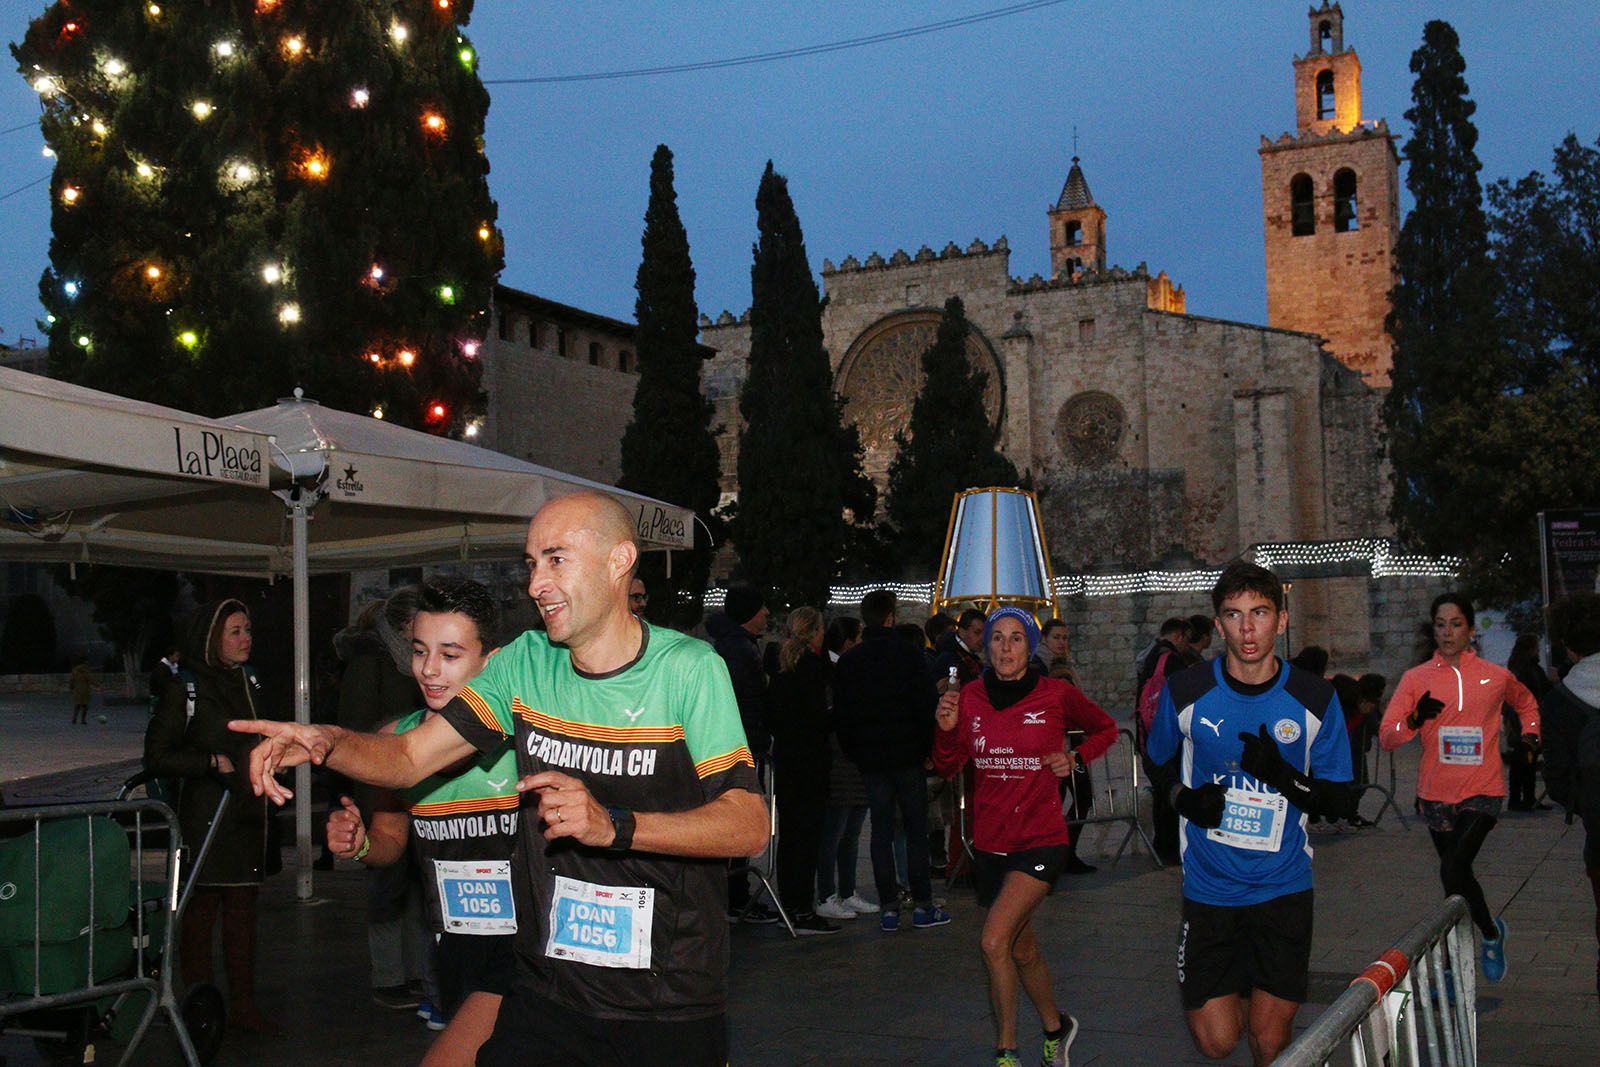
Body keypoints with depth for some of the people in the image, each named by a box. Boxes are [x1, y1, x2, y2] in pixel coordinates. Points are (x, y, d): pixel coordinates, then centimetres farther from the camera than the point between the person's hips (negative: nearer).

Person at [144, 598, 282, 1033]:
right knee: (200, 912, 0)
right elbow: (157, 755, -9)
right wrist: (213, 762, -15)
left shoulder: (251, 683, 12)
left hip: (248, 817, 6)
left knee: (243, 911, 9)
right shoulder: (185, 690, -8)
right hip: (205, 817, -6)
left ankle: (243, 1006, 15)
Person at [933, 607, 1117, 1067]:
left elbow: (1105, 728, 10)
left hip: (1041, 839, -4)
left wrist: (1076, 759, -6)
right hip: (989, 843, 5)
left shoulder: (1057, 695, -7)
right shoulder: (971, 697, 0)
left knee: (994, 941, -19)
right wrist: (947, 730, -13)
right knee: (1021, 950, 18)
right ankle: (1056, 1028, 42)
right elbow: (947, 767, 5)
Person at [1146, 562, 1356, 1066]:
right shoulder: (1185, 691, -6)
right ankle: (1235, 995, 33)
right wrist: (1182, 797, -9)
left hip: (1284, 888, 0)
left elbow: (1342, 802, -2)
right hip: (1210, 887, 0)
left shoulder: (1315, 699, -6)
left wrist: (1284, 776, -20)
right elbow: (1160, 762, 12)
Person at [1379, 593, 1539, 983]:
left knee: (1453, 870, -20)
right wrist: (1415, 720, -25)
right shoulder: (1416, 678, -1)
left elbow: (1526, 703, 25)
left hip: (1482, 792, -3)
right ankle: (1490, 931, 38)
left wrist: (1530, 737, 12)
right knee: (1458, 874, 14)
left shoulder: (1496, 676, 1)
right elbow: (1386, 736, -8)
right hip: (1436, 794, 3)